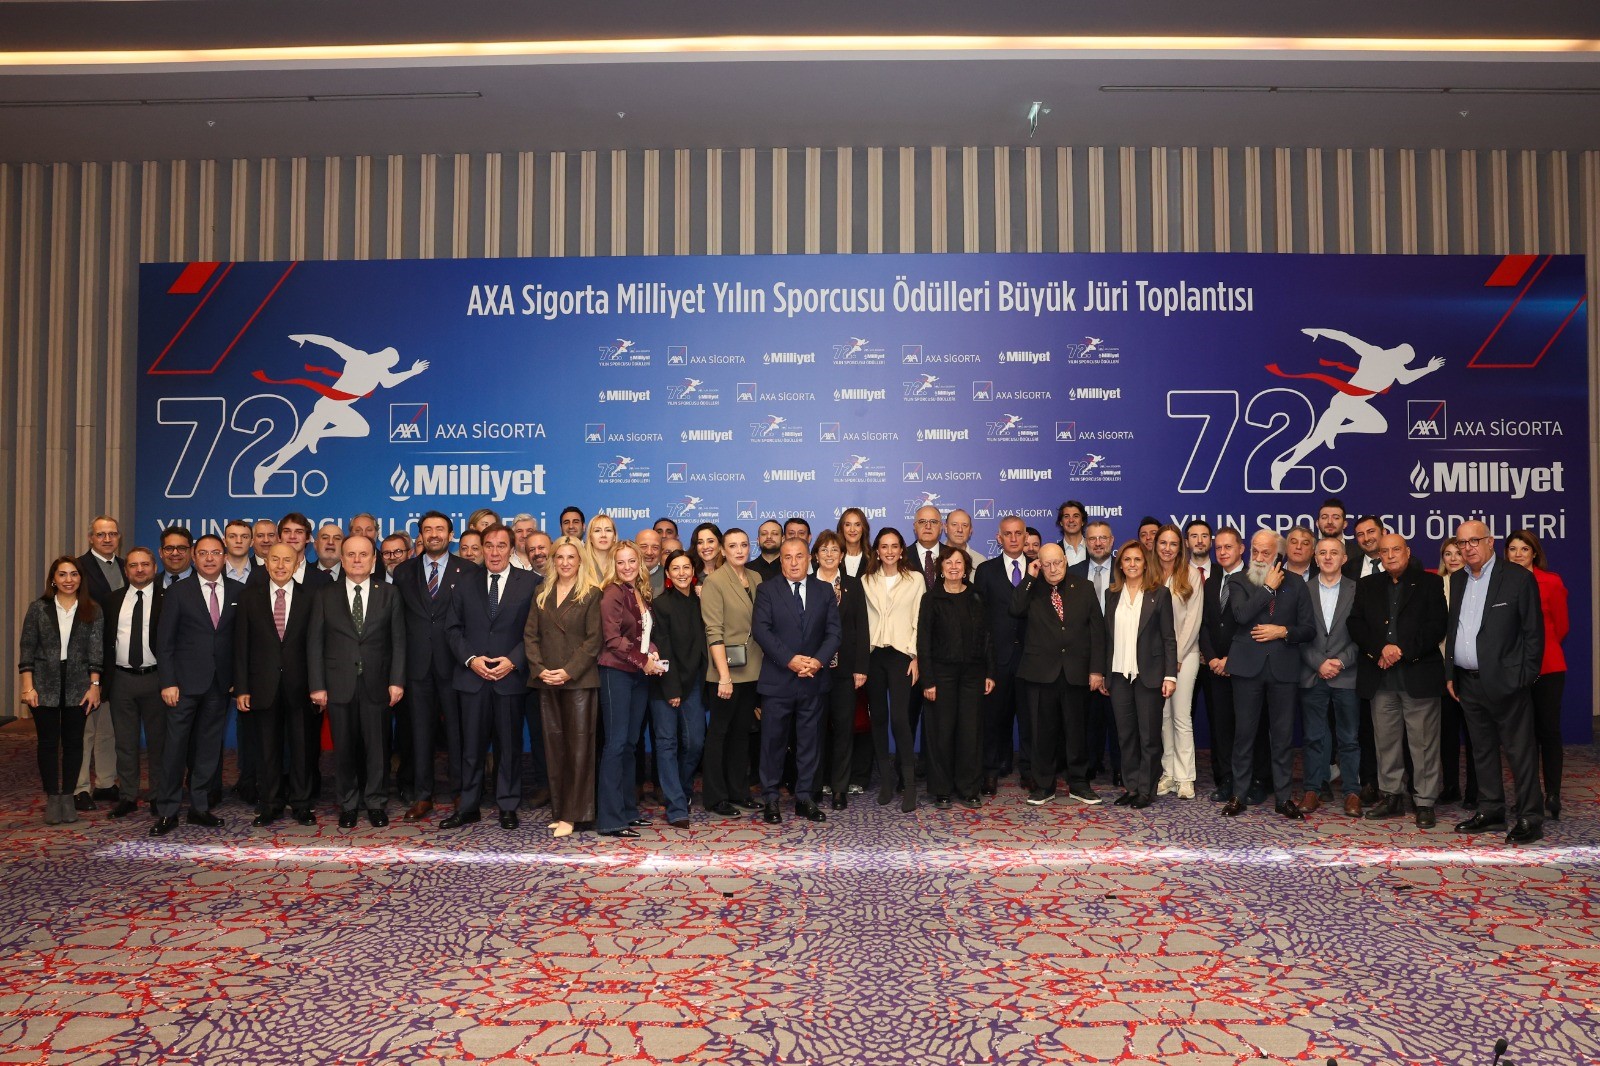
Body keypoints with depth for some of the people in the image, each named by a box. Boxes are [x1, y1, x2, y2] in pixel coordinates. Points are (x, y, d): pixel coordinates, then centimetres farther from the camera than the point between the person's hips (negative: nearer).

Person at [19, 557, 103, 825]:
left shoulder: (92, 611, 2)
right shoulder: (39, 608, 1)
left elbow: (96, 651, 0)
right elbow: (27, 649, 1)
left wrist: (94, 685, -6)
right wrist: (27, 686, -6)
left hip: (78, 687, 0)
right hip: (45, 687, 0)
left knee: (73, 741, 5)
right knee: (48, 742, 4)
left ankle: (68, 796, 16)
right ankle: (52, 798, 13)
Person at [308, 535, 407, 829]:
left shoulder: (389, 594, 6)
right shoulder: (324, 596, 6)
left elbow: (398, 640, 3)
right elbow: (314, 643, 4)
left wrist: (397, 680, -5)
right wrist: (317, 685, -3)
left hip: (376, 684, 0)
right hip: (339, 684, 0)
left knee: (377, 746, 4)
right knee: (344, 747, 7)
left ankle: (376, 804, 17)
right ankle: (348, 805, 20)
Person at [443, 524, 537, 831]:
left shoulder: (530, 584, 1)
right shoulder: (466, 585, 9)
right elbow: (452, 629, 8)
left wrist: (513, 661, -13)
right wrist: (470, 659, -7)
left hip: (511, 676, -2)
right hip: (472, 676, 2)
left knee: (509, 745, 6)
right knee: (471, 745, 7)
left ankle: (508, 807, 17)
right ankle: (467, 807, 17)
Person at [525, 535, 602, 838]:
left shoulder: (591, 595, -1)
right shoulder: (542, 594, 13)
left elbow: (593, 640, -6)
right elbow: (530, 635, 9)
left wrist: (569, 671, -14)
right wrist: (539, 669, -5)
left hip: (579, 680, -4)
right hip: (547, 681, 4)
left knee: (579, 747, -3)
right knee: (554, 747, 7)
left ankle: (573, 814, 1)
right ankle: (558, 811, 15)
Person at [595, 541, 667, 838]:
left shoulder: (642, 594, 12)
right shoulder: (613, 594, -9)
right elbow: (612, 639, -15)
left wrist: (653, 653, -1)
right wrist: (643, 660, -15)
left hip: (640, 675, 7)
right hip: (616, 673, -7)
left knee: (630, 742, 11)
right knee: (616, 743, -7)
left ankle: (627, 810, 19)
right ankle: (610, 820, -3)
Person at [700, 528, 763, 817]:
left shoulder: (756, 578, 8)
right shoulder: (714, 581, -9)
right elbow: (714, 632, -15)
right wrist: (724, 675, -20)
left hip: (752, 669, 6)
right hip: (728, 669, -6)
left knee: (742, 731, 14)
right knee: (719, 731, 4)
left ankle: (739, 791, 24)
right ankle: (715, 797, 13)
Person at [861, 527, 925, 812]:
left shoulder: (915, 580, 5)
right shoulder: (866, 581, 11)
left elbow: (919, 621, 3)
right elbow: (861, 621, 8)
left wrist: (916, 656, -5)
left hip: (901, 654, -3)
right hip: (873, 655, 3)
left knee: (900, 718, -13)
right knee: (878, 717, 5)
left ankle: (908, 785, -6)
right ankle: (885, 779, 15)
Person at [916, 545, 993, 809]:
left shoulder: (976, 598, 7)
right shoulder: (931, 599, -2)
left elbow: (986, 637, 9)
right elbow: (923, 641, -4)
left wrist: (990, 673, 3)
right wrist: (927, 681, -9)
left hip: (972, 672, 2)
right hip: (942, 673, -2)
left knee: (971, 730, 3)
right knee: (942, 731, 2)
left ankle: (968, 789, 15)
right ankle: (942, 791, 13)